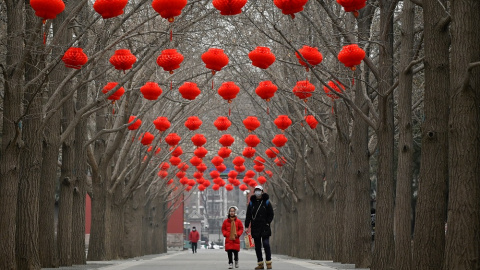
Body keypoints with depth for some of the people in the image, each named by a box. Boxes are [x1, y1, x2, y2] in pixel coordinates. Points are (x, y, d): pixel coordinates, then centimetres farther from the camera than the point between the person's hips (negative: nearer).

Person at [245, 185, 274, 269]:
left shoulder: (266, 202, 3)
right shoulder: (251, 203, 8)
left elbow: (271, 214, 6)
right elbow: (248, 215, 6)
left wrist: (267, 223, -5)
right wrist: (247, 226, -2)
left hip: (264, 228, -3)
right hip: (255, 228, 3)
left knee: (266, 244, -10)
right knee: (257, 246, 4)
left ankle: (268, 262, -4)